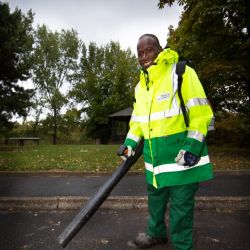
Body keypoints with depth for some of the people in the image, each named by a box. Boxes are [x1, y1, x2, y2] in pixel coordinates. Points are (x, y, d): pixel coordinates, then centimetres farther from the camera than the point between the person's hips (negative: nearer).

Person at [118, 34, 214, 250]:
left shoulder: (181, 73, -9)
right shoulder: (140, 86, 12)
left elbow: (200, 112, -13)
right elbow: (137, 119, 18)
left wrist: (192, 146, -20)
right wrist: (130, 143, 6)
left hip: (182, 156, -6)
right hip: (154, 158, 7)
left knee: (180, 205, 6)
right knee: (155, 197, 22)